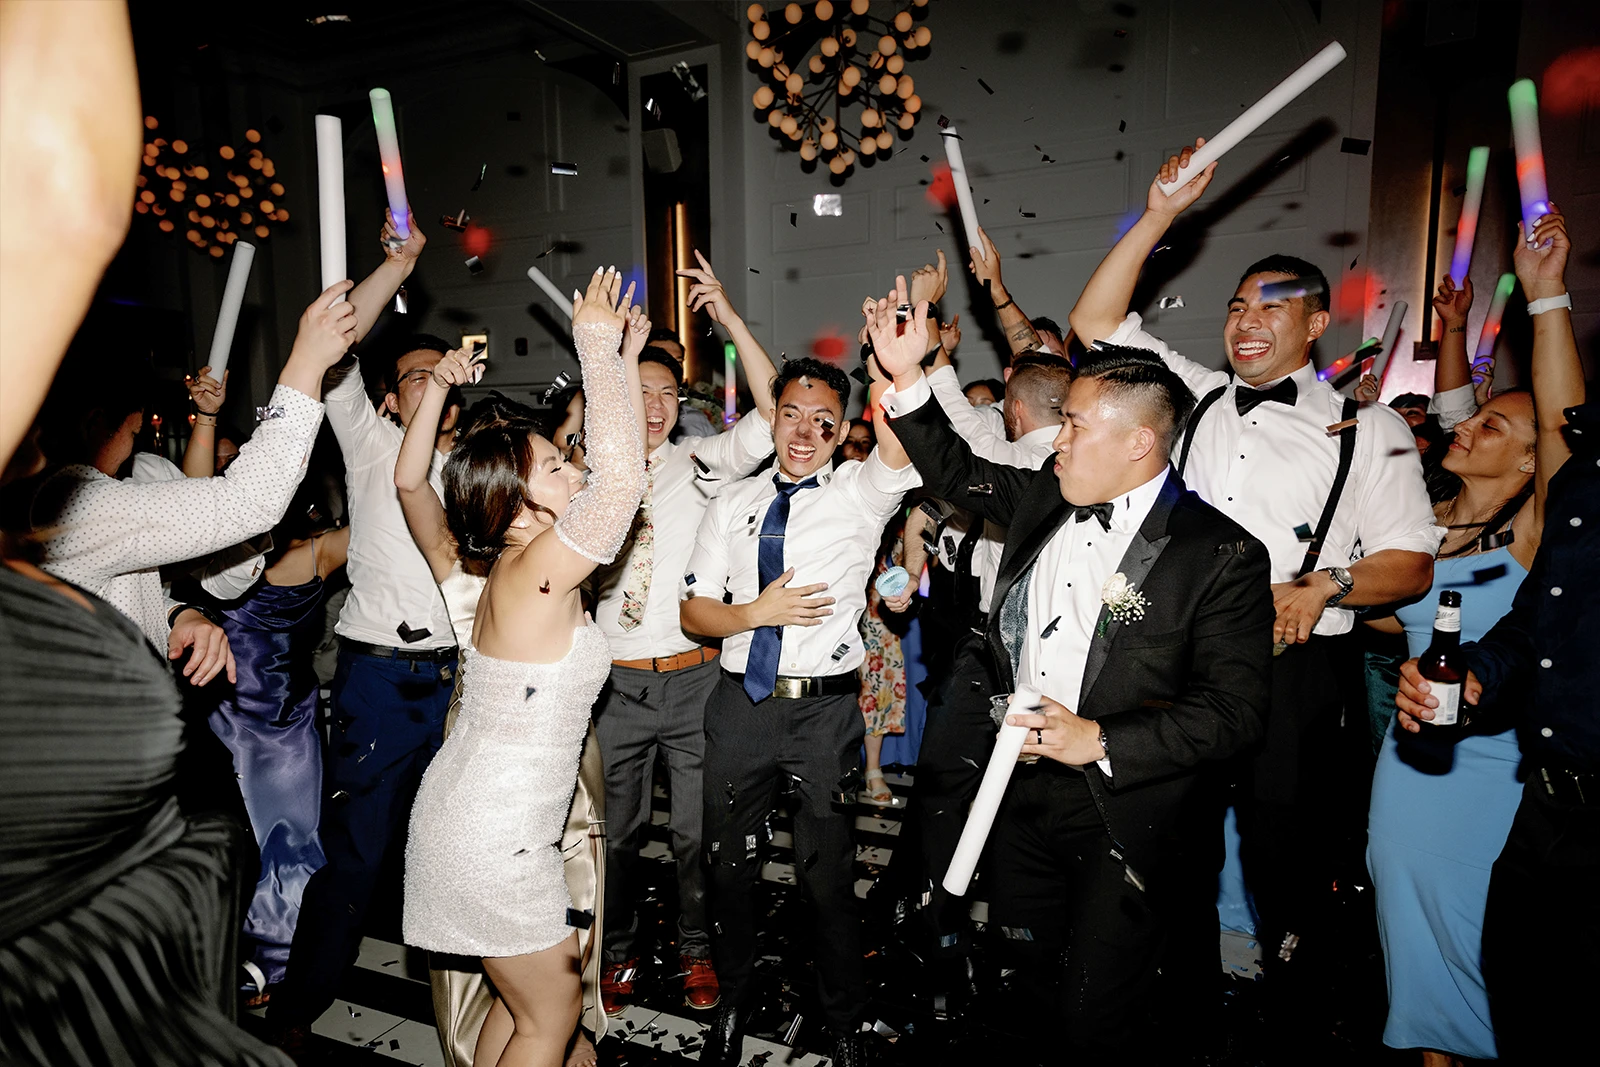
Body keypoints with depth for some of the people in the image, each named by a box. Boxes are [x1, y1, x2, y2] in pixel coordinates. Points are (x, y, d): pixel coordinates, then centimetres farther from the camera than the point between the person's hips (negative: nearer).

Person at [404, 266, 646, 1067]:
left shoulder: (523, 564, 1)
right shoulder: (535, 574, -24)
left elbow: (612, 470, 9)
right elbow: (621, 476, -35)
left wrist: (623, 355, 8)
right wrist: (598, 347, -26)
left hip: (482, 817, 9)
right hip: (494, 839, -9)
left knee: (526, 992, 23)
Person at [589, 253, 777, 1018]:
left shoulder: (698, 464, 0)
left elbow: (770, 418, -12)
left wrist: (731, 319, -16)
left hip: (693, 676, 0)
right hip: (614, 682, 1)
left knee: (696, 828, 12)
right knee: (618, 830, 15)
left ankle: (695, 951, 34)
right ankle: (620, 954, 36)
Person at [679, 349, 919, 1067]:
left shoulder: (861, 493, -1)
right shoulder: (733, 504, 6)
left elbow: (897, 447, -23)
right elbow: (694, 610, 5)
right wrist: (757, 613, -13)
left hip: (825, 708, -3)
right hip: (741, 704, 3)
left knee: (827, 875, 10)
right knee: (729, 865, 17)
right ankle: (733, 1002, 42)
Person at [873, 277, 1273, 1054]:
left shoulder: (1221, 554, -15)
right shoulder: (1040, 501, 2)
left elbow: (1236, 710, -17)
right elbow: (956, 472, 15)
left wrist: (1099, 742, -24)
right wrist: (907, 377, 5)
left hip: (1119, 809, -6)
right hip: (1019, 789, 6)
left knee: (1094, 1019, 8)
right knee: (1022, 966, 26)